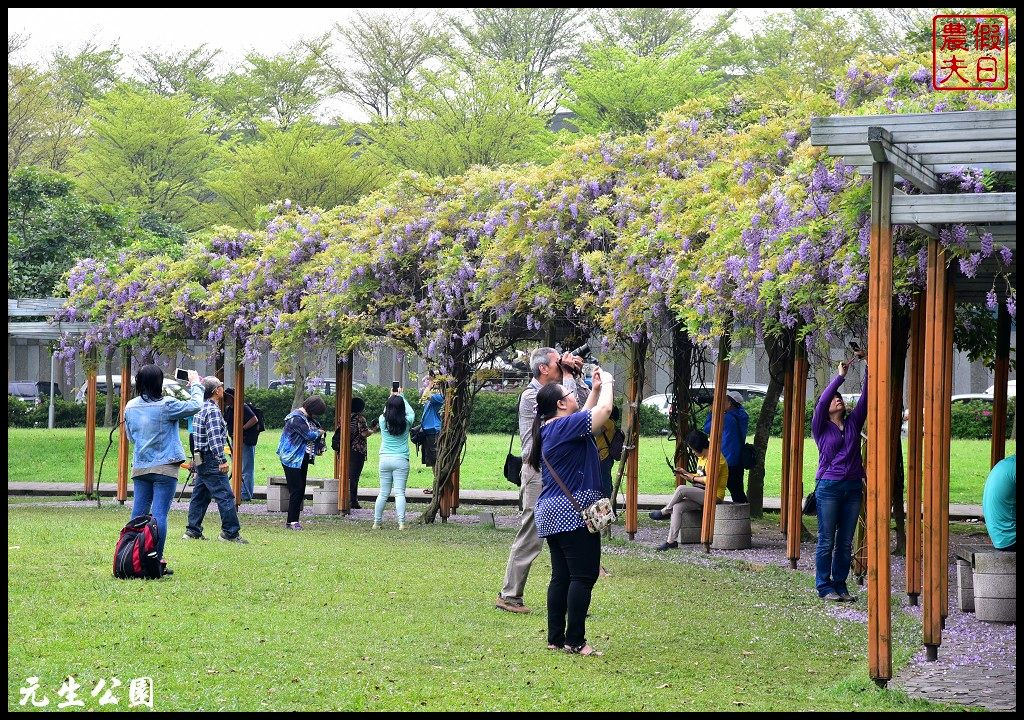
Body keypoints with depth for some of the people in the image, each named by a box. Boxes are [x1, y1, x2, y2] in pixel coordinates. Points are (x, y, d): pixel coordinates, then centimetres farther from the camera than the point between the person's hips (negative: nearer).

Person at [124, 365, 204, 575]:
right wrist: (195, 384, 10)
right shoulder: (166, 405, -14)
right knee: (159, 514, -5)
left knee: (138, 513, 9)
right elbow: (196, 406, -5)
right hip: (164, 467, -5)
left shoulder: (130, 407, 4)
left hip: (139, 468, 5)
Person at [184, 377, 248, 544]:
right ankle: (231, 532, -6)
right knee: (225, 495, -7)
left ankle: (193, 531, 14)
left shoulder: (202, 409, 15)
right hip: (211, 461, -10)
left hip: (201, 460, 10)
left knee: (200, 495, 12)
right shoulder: (213, 411, -15)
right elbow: (214, 438, -23)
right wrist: (222, 460, -23)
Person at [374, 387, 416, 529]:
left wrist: (392, 397, 31)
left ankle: (377, 522, 13)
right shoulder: (406, 422, -4)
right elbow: (411, 412, 17)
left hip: (385, 459, 2)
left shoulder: (383, 421, -2)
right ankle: (401, 523, -11)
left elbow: (385, 412, 22)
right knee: (400, 492, -4)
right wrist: (401, 396, 26)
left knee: (383, 493, 9)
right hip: (401, 460, -2)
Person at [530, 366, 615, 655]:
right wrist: (607, 385, 2)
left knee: (561, 576, 11)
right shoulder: (565, 425, -13)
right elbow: (604, 410, -16)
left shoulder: (550, 428, 15)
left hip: (552, 512, 10)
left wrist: (596, 390, 27)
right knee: (584, 575, -7)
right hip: (574, 512, -10)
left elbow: (585, 417, 32)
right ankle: (575, 640, -8)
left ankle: (555, 637, 12)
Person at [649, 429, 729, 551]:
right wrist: (687, 474, 7)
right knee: (677, 507, -14)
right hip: (702, 495, 9)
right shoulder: (702, 457, 17)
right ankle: (672, 541, -17)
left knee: (681, 489, -26)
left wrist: (693, 478, -11)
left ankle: (665, 512, -2)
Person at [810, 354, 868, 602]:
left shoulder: (853, 423, 13)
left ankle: (840, 585, 12)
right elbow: (821, 401, -13)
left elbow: (866, 397, 5)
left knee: (845, 542, 6)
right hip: (828, 487, -4)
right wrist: (840, 375, -13)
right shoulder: (821, 428, 3)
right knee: (827, 541, -2)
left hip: (852, 487, 4)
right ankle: (824, 586, 4)